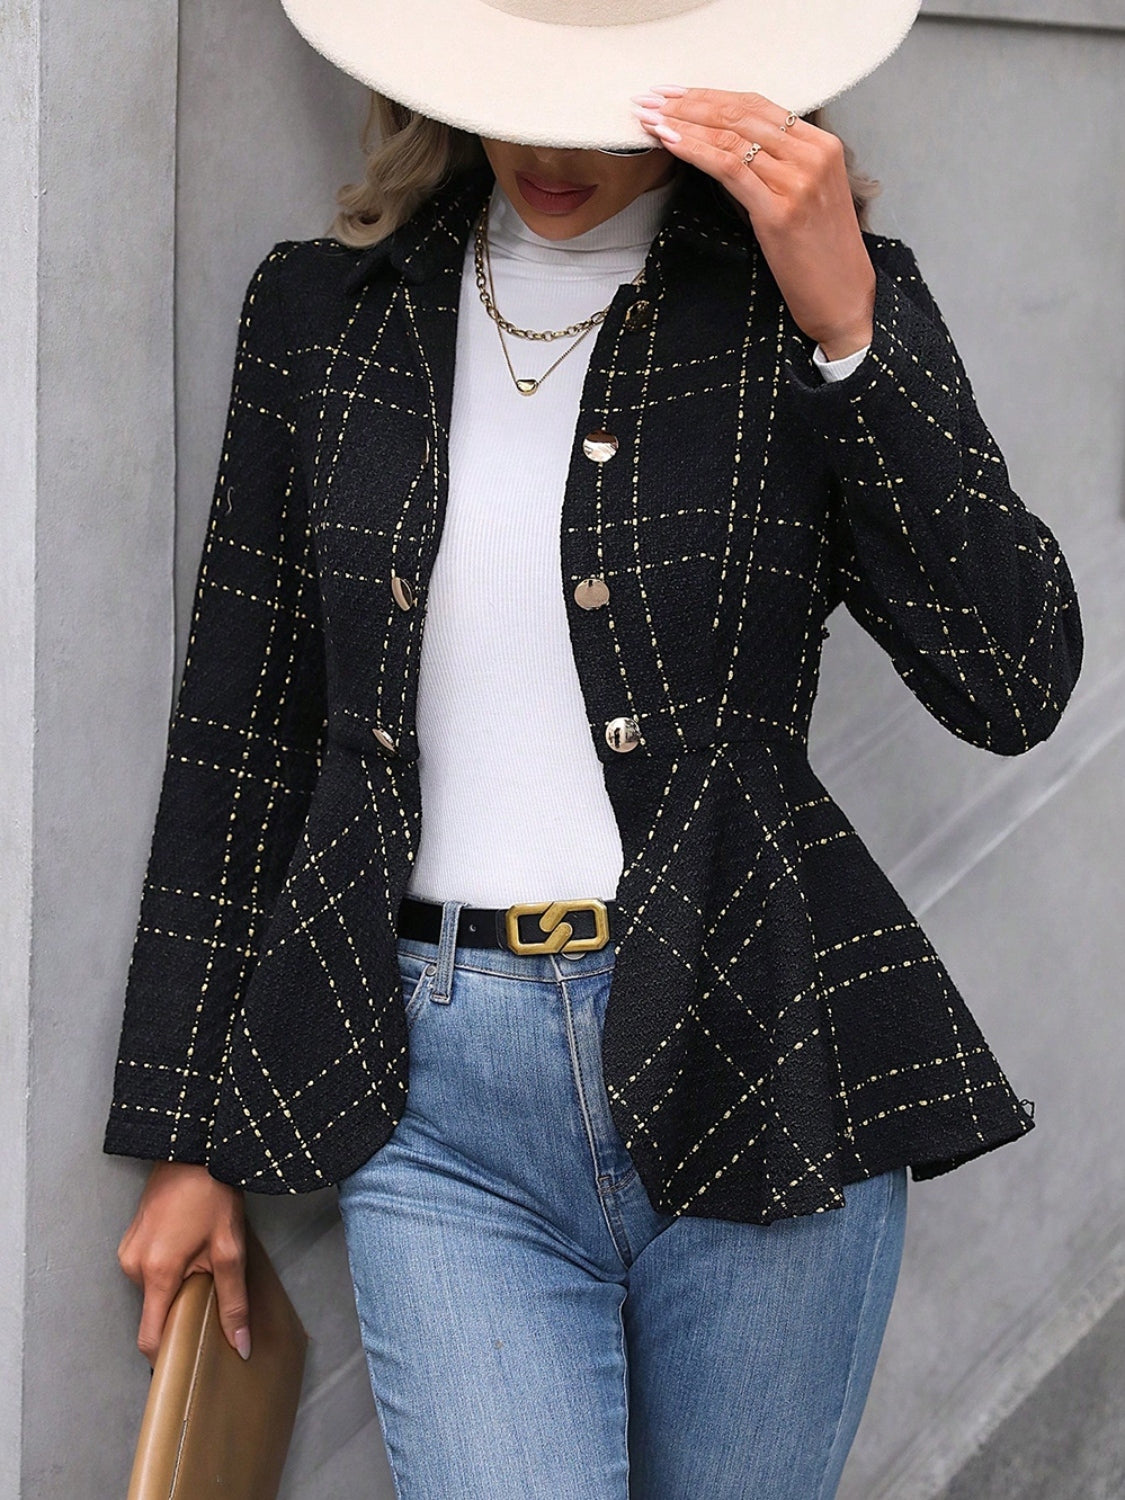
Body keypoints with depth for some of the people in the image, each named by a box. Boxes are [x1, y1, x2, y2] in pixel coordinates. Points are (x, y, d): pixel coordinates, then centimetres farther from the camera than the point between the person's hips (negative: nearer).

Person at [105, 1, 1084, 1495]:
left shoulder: (817, 300, 2)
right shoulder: (324, 311, 9)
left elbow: (1015, 688, -8)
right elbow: (238, 739, 12)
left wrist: (845, 323, -15)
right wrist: (188, 1143, 11)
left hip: (753, 1077, -1)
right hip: (439, 1097, 1)